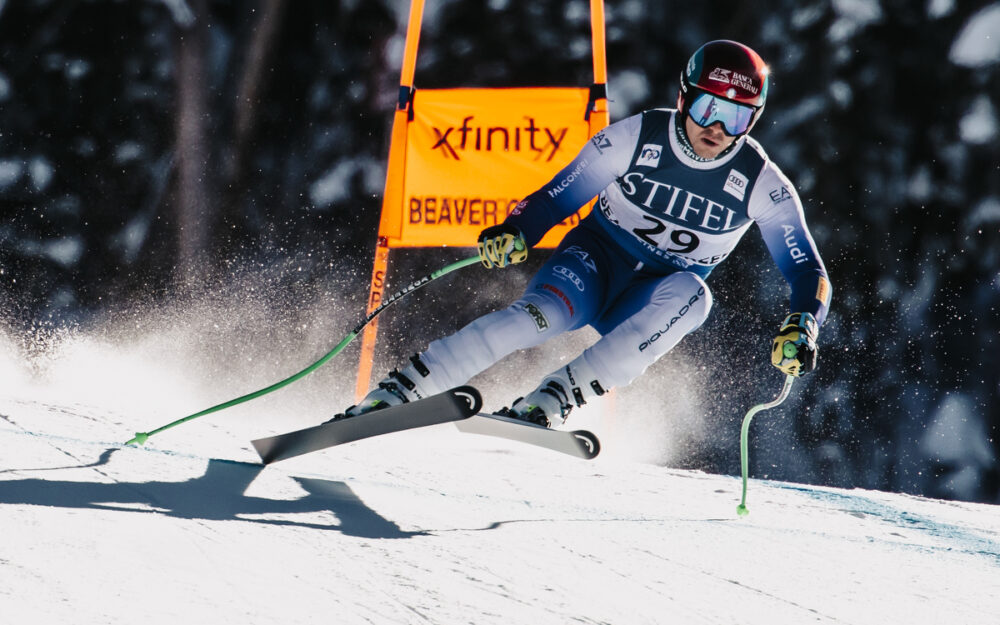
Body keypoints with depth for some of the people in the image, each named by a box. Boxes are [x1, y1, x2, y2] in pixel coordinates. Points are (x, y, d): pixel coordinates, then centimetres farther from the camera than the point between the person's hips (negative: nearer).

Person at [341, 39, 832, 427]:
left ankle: (548, 403, -37)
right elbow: (557, 196, -6)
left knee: (689, 293, -35)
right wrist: (515, 232, -26)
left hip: (649, 309, 1)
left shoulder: (761, 183, -12)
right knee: (544, 314, -34)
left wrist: (800, 329, -33)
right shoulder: (638, 137, -12)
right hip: (597, 258, -1)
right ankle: (394, 393, -34)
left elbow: (810, 274, -13)